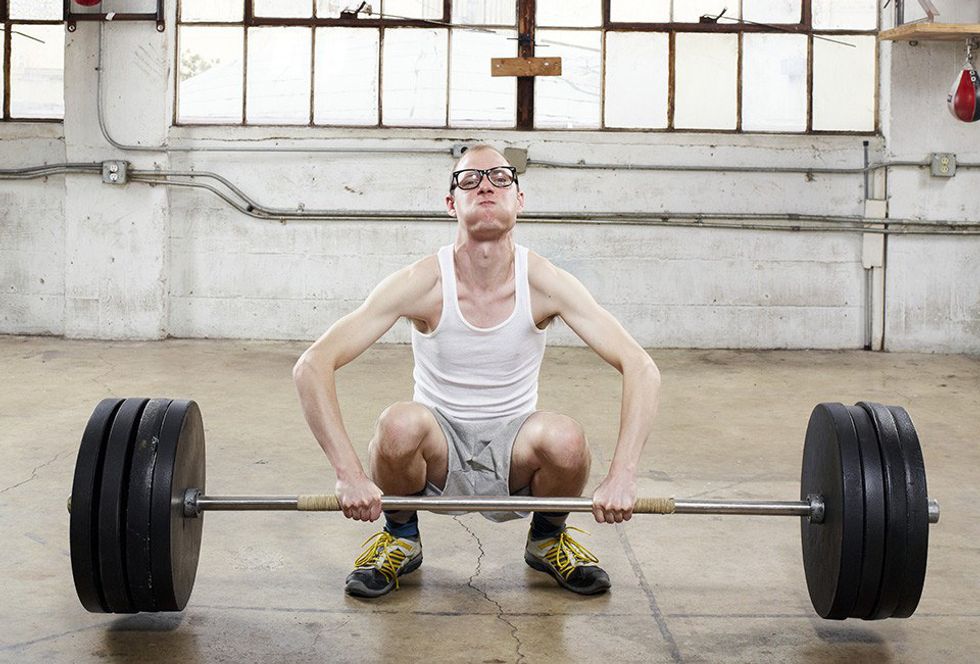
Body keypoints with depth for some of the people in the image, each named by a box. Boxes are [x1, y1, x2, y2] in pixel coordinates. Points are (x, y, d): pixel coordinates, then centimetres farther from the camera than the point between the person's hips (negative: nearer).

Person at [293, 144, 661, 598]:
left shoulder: (545, 284, -15)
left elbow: (640, 368, -18)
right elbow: (313, 365, -22)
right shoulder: (422, 284, -18)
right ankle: (401, 537, -1)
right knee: (401, 423, -34)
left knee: (565, 438, -32)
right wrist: (349, 473, -32)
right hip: (436, 453, -1)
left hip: (514, 454, 1)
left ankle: (548, 539, 3)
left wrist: (622, 475, -30)